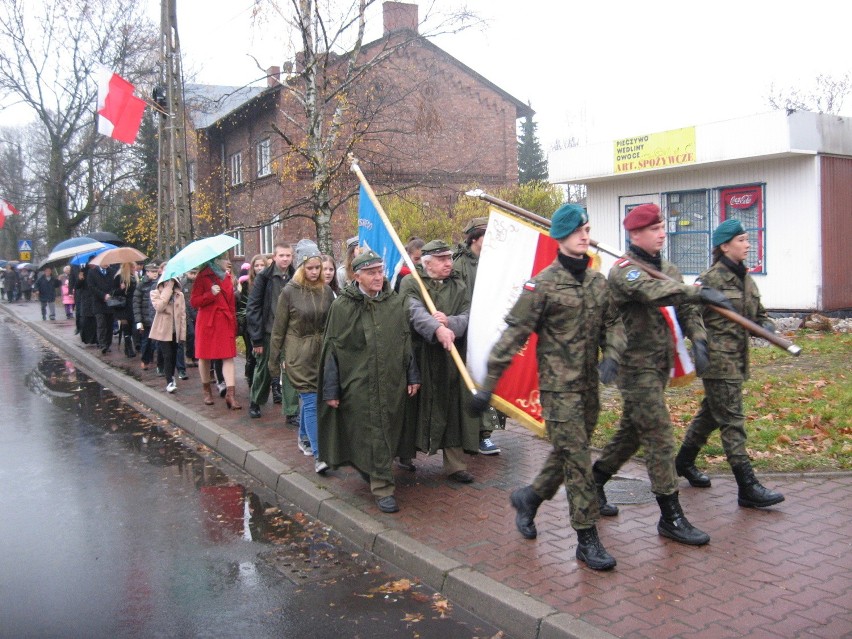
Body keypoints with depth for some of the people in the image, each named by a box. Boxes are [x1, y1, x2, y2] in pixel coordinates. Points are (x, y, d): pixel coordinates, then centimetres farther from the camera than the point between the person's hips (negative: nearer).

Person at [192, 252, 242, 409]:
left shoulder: (227, 277, 13)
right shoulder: (203, 277, -3)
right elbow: (194, 302, -6)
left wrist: (234, 322, 10)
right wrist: (211, 294, -20)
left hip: (226, 322, 4)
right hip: (207, 322, -4)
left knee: (228, 357, -6)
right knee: (205, 356, 7)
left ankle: (230, 394, -11)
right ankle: (207, 390, 24)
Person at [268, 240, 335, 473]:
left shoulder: (326, 291, 4)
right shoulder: (290, 291, -6)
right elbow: (278, 329, -2)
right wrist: (274, 361, 0)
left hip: (321, 353, 4)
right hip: (298, 355, -4)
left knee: (309, 398, 15)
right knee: (311, 400, -9)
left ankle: (303, 437, 39)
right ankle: (318, 456, -8)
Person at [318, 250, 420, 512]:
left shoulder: (396, 303, 4)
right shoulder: (342, 306, -6)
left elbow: (406, 342, 10)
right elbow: (332, 349, -4)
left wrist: (412, 376, 7)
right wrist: (331, 390, -5)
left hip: (393, 383, 4)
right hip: (359, 385, -4)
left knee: (388, 433, 13)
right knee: (373, 436, -1)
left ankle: (370, 469, 37)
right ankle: (382, 488, 9)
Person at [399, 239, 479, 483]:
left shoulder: (458, 286, 11)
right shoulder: (410, 283, -2)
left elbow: (467, 317, 0)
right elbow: (415, 312, -20)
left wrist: (449, 322, -21)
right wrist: (437, 329, -36)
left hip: (450, 359, 3)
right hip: (418, 356, -3)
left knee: (452, 410, 4)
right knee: (415, 407, 6)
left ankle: (455, 465, 12)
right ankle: (406, 453, 25)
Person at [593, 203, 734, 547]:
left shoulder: (668, 269, 14)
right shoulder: (623, 270, -13)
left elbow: (685, 308, 12)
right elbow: (653, 291, -33)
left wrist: (698, 337, -8)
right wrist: (699, 292, -42)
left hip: (661, 363, 8)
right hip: (637, 365, -8)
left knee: (632, 430, 17)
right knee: (660, 438, -8)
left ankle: (593, 483, 34)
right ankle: (671, 517, 0)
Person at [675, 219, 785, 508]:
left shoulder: (745, 279, 12)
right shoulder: (710, 279, -13)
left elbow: (759, 314, 19)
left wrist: (767, 326, 0)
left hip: (737, 359, 9)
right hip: (718, 359, -8)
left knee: (711, 413, 19)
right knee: (732, 421, -5)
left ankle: (684, 461, 35)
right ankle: (748, 487, -1)